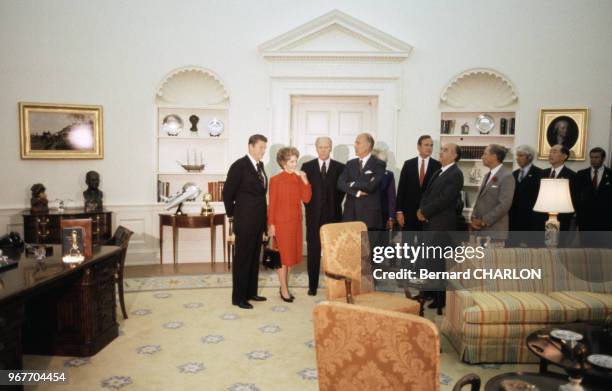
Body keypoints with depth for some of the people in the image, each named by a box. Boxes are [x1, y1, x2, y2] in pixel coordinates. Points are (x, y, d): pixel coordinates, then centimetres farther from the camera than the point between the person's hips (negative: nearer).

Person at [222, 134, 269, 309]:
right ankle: (239, 297, 10)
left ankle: (251, 292, 27)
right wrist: (232, 213, -3)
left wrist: (263, 216, 12)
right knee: (242, 259, 1)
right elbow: (228, 192, -11)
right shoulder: (239, 165, -13)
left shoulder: (259, 165, 11)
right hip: (245, 221, -8)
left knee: (254, 258, 15)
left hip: (258, 220, 8)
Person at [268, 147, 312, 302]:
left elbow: (306, 199, -2)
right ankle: (284, 290, 14)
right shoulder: (275, 180, -7)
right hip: (281, 222, -5)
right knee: (283, 256, 3)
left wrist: (305, 181, -11)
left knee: (291, 255, 11)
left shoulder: (299, 178, 5)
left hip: (296, 221, 5)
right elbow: (272, 204, -7)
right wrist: (271, 224, -10)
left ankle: (284, 286, 25)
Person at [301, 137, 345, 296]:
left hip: (333, 214, 0)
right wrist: (309, 205, 3)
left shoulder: (340, 167, 5)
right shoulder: (307, 166, 6)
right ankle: (312, 285, 12)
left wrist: (335, 205, 3)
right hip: (314, 215, 0)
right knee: (313, 251, 4)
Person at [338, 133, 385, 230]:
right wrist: (357, 192, -12)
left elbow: (371, 186, -15)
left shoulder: (378, 164, -2)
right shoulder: (350, 164, 13)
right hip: (351, 214, 4)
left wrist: (352, 184, -2)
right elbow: (340, 183, 2)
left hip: (369, 214, -4)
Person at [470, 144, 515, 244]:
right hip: (480, 230, 8)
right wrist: (474, 219, 2)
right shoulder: (488, 175, 17)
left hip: (494, 230, -7)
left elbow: (504, 205, -17)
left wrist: (484, 221, -15)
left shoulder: (507, 176, -10)